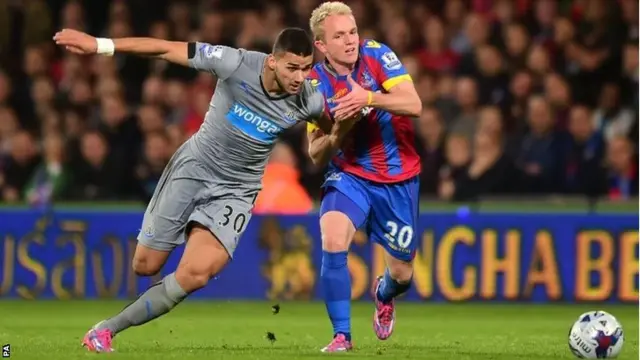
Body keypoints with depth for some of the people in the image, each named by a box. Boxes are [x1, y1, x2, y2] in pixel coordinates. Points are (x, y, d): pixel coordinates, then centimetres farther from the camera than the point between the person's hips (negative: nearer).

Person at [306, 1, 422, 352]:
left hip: (398, 179, 0)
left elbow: (414, 104, -26)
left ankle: (384, 294, 47)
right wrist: (333, 137, -27)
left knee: (402, 274, 8)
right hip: (349, 174, 0)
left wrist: (369, 98, -42)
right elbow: (315, 154, -4)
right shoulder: (315, 84, -9)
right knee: (333, 239, -29)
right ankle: (341, 335, -18)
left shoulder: (376, 55, -14)